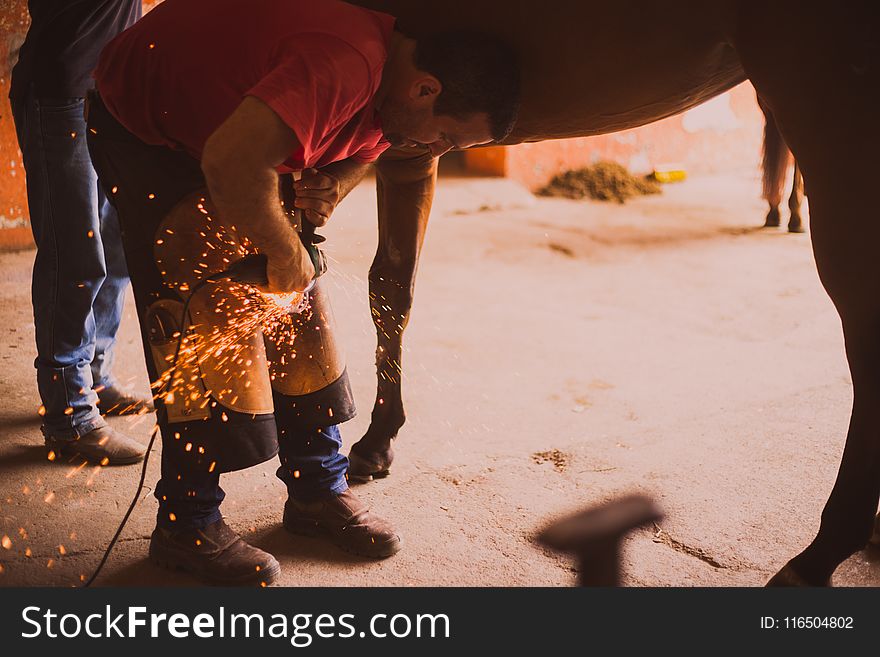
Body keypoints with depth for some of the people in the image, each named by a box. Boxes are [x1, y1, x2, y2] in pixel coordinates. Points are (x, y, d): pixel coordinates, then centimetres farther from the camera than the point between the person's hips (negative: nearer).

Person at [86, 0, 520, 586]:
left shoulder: (388, 77, -7)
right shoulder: (345, 64, -38)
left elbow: (361, 149, 12)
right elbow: (233, 164, -48)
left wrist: (331, 185, -12)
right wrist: (285, 249, -32)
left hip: (224, 129, 9)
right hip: (142, 126, -9)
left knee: (300, 307, 4)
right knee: (211, 314, -13)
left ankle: (319, 490, 15)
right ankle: (186, 526, 1)